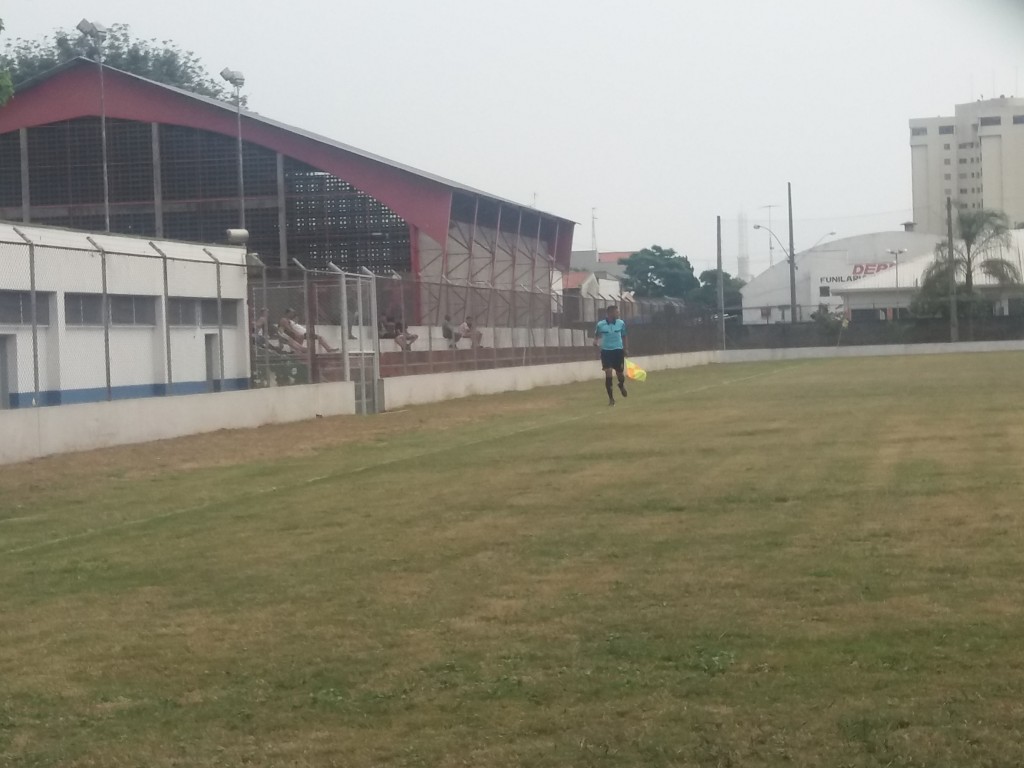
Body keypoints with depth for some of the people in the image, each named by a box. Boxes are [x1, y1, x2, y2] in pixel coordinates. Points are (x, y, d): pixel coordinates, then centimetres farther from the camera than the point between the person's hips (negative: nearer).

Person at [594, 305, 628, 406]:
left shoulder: (621, 323, -3)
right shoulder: (600, 324, -9)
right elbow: (596, 335, 8)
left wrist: (625, 349, 15)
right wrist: (596, 341, -13)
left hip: (618, 350, 2)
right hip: (606, 351, -2)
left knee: (620, 373, 6)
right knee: (608, 373, -12)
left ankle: (622, 385, 45)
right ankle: (611, 397, -1)